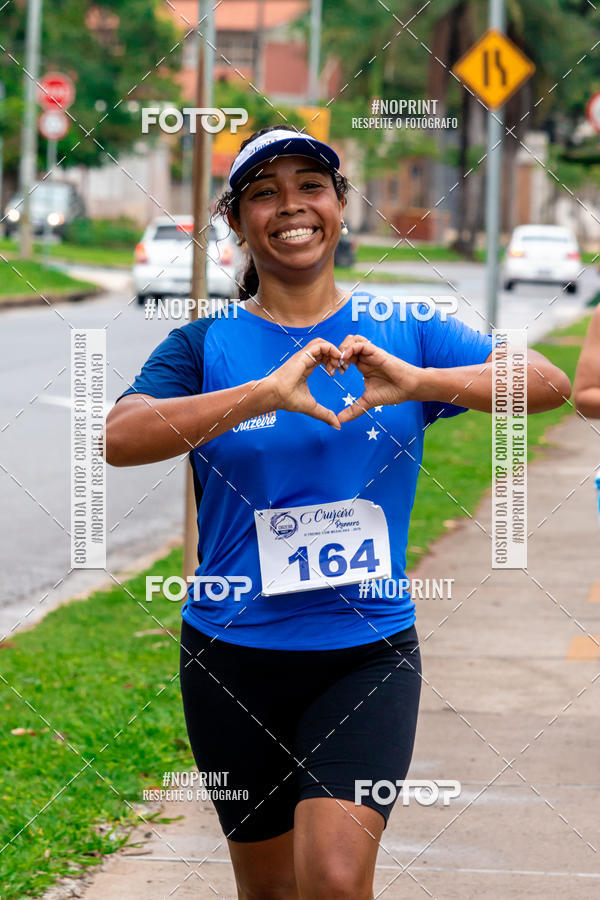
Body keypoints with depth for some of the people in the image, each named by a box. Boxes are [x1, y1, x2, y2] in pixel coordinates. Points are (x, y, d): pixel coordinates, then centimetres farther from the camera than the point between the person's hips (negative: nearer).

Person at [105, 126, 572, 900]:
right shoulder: (207, 345, -1)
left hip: (367, 653, -1)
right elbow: (120, 438, -20)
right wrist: (265, 393, -31)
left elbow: (548, 384, -10)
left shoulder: (402, 334, 2)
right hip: (234, 654, 1)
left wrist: (415, 382, -26)